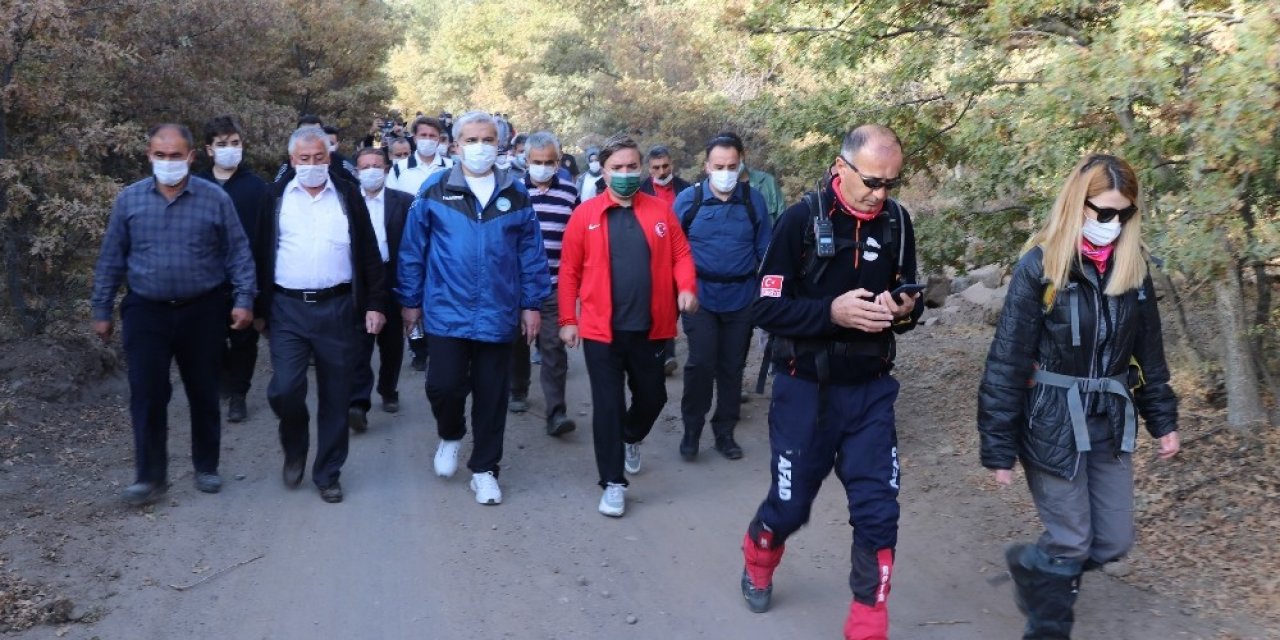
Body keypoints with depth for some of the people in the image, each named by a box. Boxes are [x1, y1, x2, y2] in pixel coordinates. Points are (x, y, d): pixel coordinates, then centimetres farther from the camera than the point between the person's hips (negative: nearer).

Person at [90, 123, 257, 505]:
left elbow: (238, 253, -1)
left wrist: (244, 299, -10)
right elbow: (111, 259, 6)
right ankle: (150, 477, 9)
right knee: (147, 396, -1)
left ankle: (206, 467, 25)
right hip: (146, 312, 1)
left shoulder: (215, 199, -3)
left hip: (202, 312, 0)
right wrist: (101, 310, 5)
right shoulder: (129, 199, 1)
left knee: (203, 392, 11)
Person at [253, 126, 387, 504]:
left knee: (335, 397, 6)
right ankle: (295, 449, 21)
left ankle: (328, 474, 20)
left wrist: (375, 304, -1)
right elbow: (262, 255, 8)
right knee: (284, 389, -9)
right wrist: (260, 310, 7)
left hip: (338, 309, 0)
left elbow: (369, 254, 5)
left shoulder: (348, 196, 5)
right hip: (288, 309, 0)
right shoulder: (275, 198, 6)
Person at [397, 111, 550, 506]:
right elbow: (413, 249, 3)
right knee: (444, 385, -8)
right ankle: (450, 436, 26)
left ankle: (484, 469, 23)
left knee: (491, 395, 8)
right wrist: (410, 301, 4)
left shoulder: (516, 194, 3)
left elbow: (531, 253, 6)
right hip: (447, 313, -1)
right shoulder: (434, 191, -1)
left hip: (498, 315, 2)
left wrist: (532, 304, 4)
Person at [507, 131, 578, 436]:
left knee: (553, 347, -5)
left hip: (555, 285, -1)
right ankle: (518, 392, 34)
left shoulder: (570, 193, 2)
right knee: (517, 341, 14)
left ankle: (556, 413, -7)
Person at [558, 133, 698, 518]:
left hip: (650, 328, 3)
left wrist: (686, 288, -15)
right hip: (601, 329, -3)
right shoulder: (585, 215, -4)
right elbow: (569, 271, -2)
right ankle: (613, 483, 13)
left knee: (652, 397, 17)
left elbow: (681, 254, 4)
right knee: (607, 405, 2)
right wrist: (568, 319, -4)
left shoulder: (660, 211, 3)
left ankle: (630, 439, 49)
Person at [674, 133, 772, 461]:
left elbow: (765, 249, 4)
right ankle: (691, 429, 10)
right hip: (700, 295, -2)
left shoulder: (753, 199, 0)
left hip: (741, 297, 2)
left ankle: (725, 432, 24)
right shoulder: (688, 199, -5)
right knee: (701, 363, -8)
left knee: (732, 366, 10)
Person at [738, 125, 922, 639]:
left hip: (870, 390, 3)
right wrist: (832, 311, -28)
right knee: (790, 504, 11)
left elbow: (908, 298, 10)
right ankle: (757, 566, 44)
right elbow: (766, 309, -14)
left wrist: (903, 310, -14)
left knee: (878, 511, -1)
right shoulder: (802, 219, -13)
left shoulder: (896, 221, -1)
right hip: (806, 388, -3)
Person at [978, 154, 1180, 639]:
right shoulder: (1040, 266, -13)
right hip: (1053, 424, -6)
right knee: (1071, 541, 2)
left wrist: (1163, 419, 13)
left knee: (1114, 541, 10)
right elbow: (1007, 360, -13)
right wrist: (998, 447, -14)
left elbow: (1148, 351, 14)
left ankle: (1030, 566, 37)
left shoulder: (1132, 268, 3)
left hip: (1110, 423, 6)